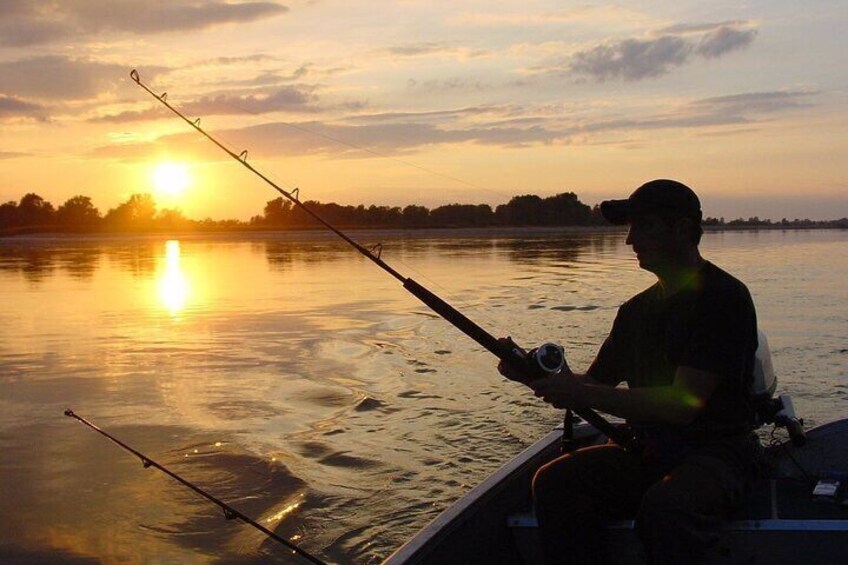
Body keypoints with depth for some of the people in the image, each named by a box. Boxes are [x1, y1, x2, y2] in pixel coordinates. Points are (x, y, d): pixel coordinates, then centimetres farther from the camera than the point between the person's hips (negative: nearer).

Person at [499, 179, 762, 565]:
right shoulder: (637, 310, 12)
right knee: (554, 482, -18)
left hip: (716, 450, -6)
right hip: (647, 453, 6)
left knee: (664, 506, -37)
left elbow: (683, 405, -20)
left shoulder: (724, 298, -12)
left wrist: (582, 394, -23)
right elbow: (597, 382, 16)